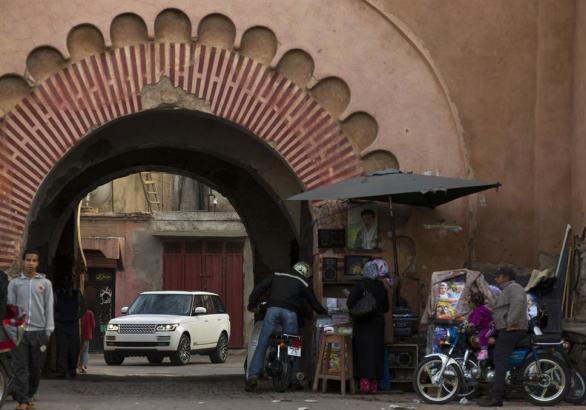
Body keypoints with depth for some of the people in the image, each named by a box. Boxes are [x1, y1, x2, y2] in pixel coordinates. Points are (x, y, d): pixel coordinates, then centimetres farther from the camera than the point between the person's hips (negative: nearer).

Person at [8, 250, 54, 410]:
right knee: (20, 367, -6)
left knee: (36, 368, 4)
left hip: (38, 331, 1)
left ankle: (29, 396, 17)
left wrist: (48, 330, 0)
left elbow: (49, 307, 7)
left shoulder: (45, 283, 9)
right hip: (20, 330, -1)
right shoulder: (14, 283, 9)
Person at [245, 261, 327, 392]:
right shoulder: (302, 283, 18)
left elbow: (260, 288, 13)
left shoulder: (277, 276, 23)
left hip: (273, 309, 1)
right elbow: (313, 302, 21)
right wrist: (325, 314, 35)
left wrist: (252, 303, 18)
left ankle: (252, 376, -13)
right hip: (290, 313, -1)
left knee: (262, 345, -2)